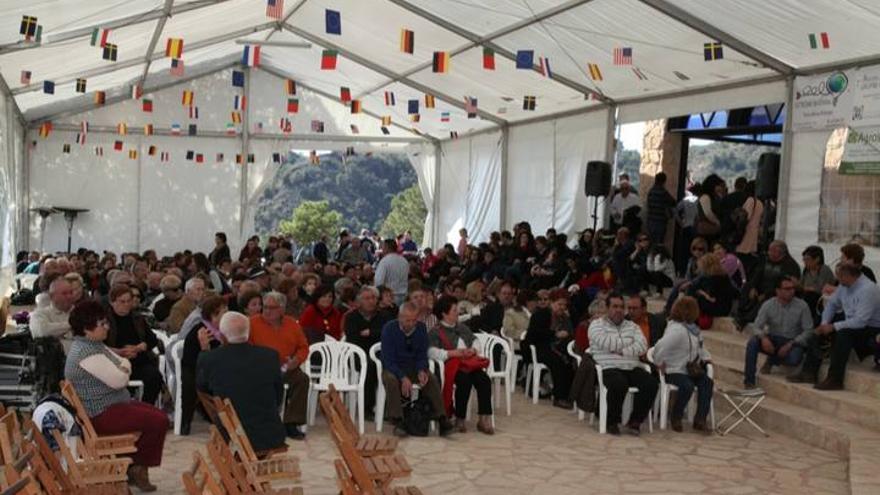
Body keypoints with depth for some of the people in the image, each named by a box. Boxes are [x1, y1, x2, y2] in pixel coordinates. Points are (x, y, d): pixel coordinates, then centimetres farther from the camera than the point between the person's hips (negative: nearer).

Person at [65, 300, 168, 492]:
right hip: (101, 415, -11)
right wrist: (123, 371, -2)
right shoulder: (87, 352, -23)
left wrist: (121, 369, -9)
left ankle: (134, 464, 14)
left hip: (111, 404, 11)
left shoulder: (93, 344, 10)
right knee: (159, 421, -16)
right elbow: (118, 380, -25)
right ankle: (137, 466, 4)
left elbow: (124, 363, 14)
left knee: (156, 413, 13)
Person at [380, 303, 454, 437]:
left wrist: (421, 371, -20)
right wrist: (403, 378, -31)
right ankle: (397, 421, -31)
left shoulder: (421, 328, -2)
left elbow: (422, 355, 3)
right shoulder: (389, 329, -13)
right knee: (391, 380, -35)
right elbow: (388, 359, -17)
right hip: (393, 368, -3)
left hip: (414, 367, 3)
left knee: (432, 379, -24)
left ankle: (441, 419, -22)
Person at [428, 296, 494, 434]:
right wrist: (453, 353, -18)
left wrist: (473, 350, -1)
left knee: (484, 380, -25)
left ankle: (484, 419, -24)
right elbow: (431, 351, -12)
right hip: (452, 365, -6)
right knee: (465, 381, -36)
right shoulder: (435, 332, 3)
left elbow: (475, 341, 24)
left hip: (469, 363, 6)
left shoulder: (462, 327, 26)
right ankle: (460, 419, -21)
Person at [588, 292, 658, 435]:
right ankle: (612, 422, -15)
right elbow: (605, 343, -10)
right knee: (619, 384, -37)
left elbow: (642, 347, 4)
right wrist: (628, 342, 2)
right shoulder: (597, 325, 10)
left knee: (652, 383, -24)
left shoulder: (633, 326, 21)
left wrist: (622, 351, -10)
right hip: (609, 368, -4)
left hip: (633, 368, 5)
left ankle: (635, 421, -9)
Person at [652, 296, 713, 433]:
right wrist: (660, 364, -19)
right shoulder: (676, 330, -21)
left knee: (707, 382, -15)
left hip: (689, 370, 9)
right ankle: (676, 419, -10)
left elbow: (699, 347, 27)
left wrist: (706, 357, 12)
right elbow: (660, 347, -29)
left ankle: (700, 420, -15)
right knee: (687, 386, -34)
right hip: (674, 371, -9)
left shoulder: (692, 328, 12)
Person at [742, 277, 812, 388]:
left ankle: (771, 361, -1)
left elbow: (808, 330, -9)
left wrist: (790, 344, -20)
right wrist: (763, 337, -30)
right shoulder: (768, 305, -4)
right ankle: (749, 381, -21)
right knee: (752, 342, -27)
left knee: (794, 359, -35)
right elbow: (757, 326, -7)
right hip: (772, 339, 2)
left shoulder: (802, 306, -8)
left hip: (792, 342, -2)